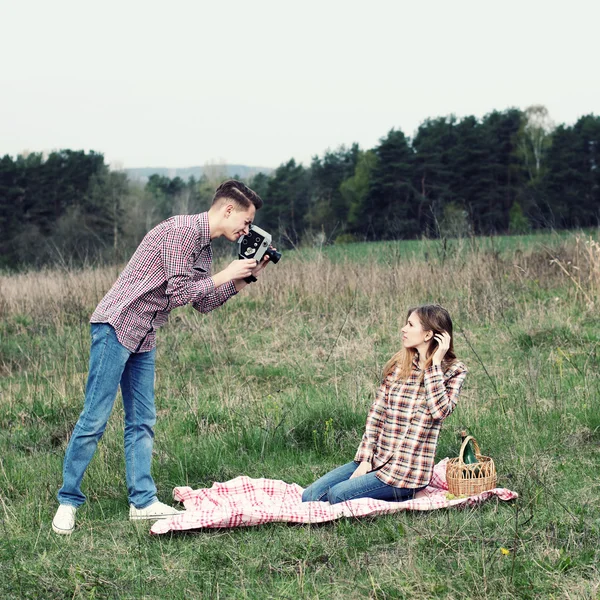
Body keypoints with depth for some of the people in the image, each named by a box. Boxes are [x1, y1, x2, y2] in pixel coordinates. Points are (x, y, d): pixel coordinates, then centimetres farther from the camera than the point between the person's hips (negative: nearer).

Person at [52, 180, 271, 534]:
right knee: (95, 418, -7)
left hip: (143, 337, 10)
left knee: (142, 421, 8)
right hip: (117, 327, -10)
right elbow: (179, 294, -19)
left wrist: (245, 279, 8)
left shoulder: (204, 246, 14)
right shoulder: (181, 231, -16)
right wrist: (226, 274, -11)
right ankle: (69, 501, 1)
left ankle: (143, 501, 12)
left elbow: (204, 304, 15)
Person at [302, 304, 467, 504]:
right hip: (376, 458, 6)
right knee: (310, 495, -5)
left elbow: (440, 410, -22)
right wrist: (365, 459, -3)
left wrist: (435, 363, -17)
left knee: (337, 495, -22)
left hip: (407, 470, -6)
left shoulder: (453, 371, -4)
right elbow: (376, 413, 6)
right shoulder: (399, 363, 8)